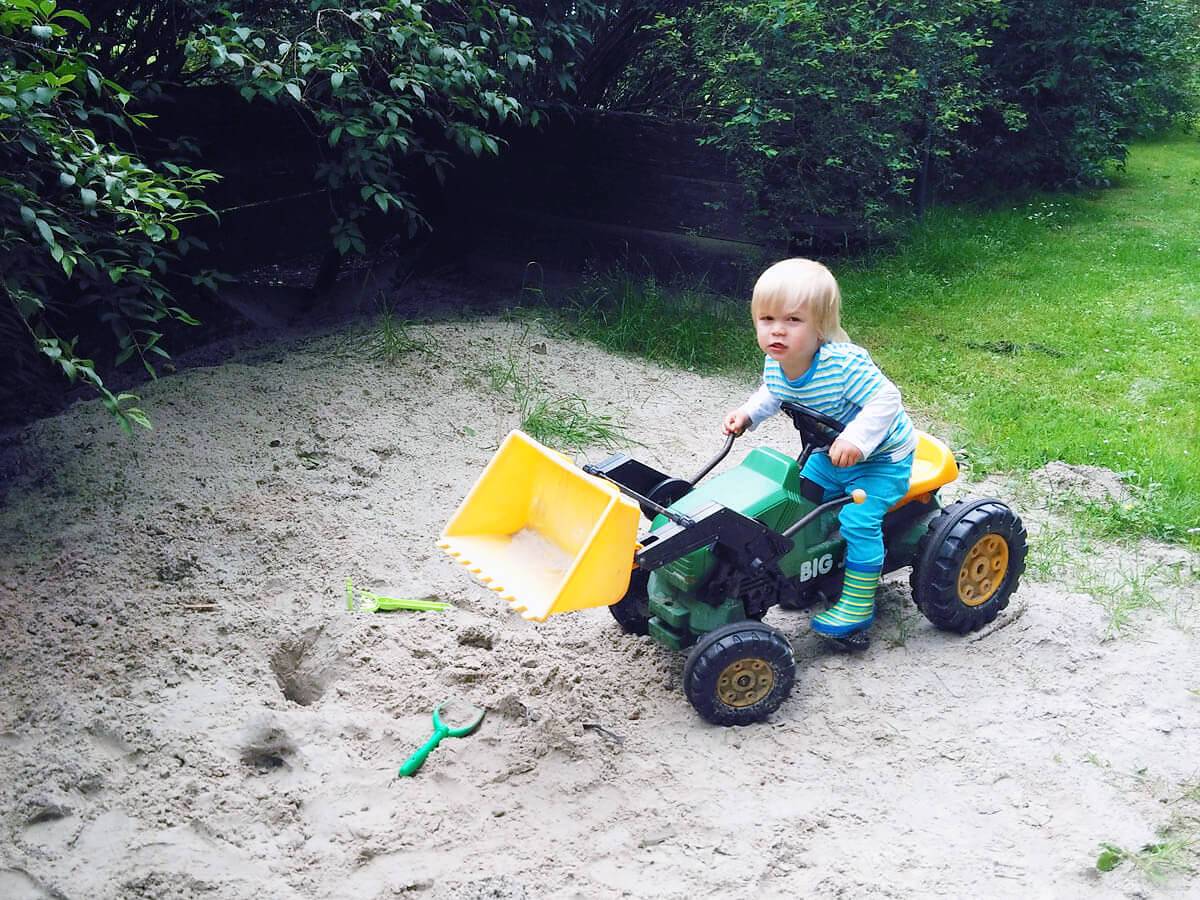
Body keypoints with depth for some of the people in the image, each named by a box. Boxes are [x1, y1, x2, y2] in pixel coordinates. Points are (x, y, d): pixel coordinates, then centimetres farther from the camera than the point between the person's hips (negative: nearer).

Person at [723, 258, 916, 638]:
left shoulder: (844, 364, -36)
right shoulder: (775, 366, -12)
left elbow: (886, 399, -34)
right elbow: (771, 395, 11)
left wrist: (856, 438, -44)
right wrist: (747, 413, -5)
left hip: (881, 457, -8)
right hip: (830, 456, 8)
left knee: (858, 520, -19)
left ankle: (857, 605, -4)